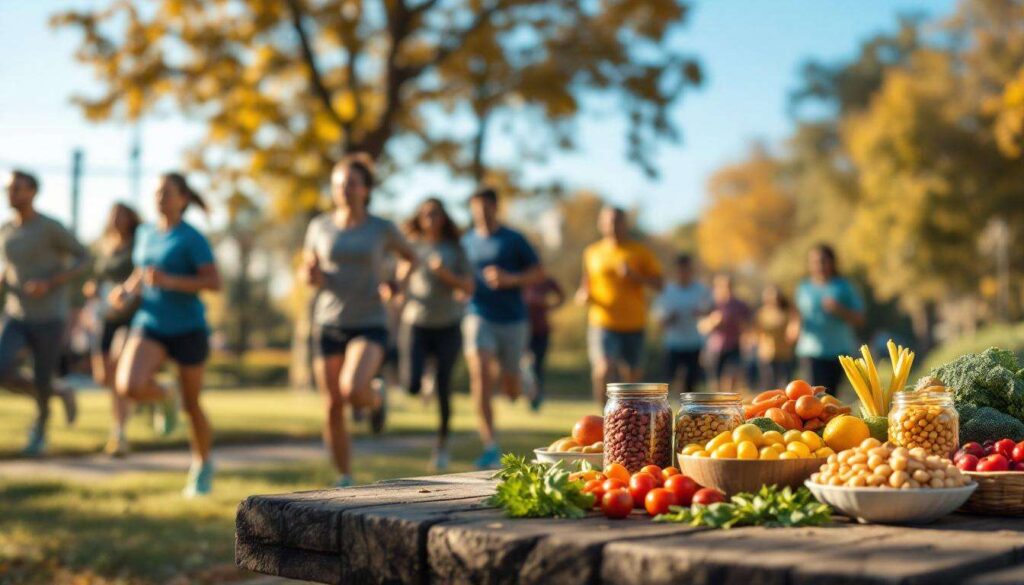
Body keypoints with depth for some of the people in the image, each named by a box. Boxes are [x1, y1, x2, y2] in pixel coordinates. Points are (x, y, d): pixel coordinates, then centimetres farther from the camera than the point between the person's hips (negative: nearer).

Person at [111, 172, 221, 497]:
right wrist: (126, 292, 0)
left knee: (191, 405, 8)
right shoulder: (146, 232, 7)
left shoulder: (193, 238, -10)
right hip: (150, 326, 4)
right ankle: (166, 398, 12)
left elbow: (215, 283, -16)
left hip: (188, 329, -4)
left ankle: (203, 464, 34)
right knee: (129, 386, -23)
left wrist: (170, 281, -25)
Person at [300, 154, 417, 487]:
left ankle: (376, 397, 11)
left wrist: (398, 285, -4)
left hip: (369, 325, -2)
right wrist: (311, 276, -10)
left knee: (353, 391, -27)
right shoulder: (320, 226, 3)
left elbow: (411, 258, 16)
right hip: (329, 325, 3)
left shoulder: (382, 229, -1)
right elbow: (307, 273, 14)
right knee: (333, 408, 2)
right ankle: (344, 480, 19)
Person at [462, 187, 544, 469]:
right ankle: (490, 446, -21)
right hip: (479, 316, 1)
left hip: (512, 319, -1)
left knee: (511, 390, 6)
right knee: (479, 372, -22)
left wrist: (510, 279, -13)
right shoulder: (466, 242, 10)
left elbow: (539, 273, 3)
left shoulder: (513, 240, 3)